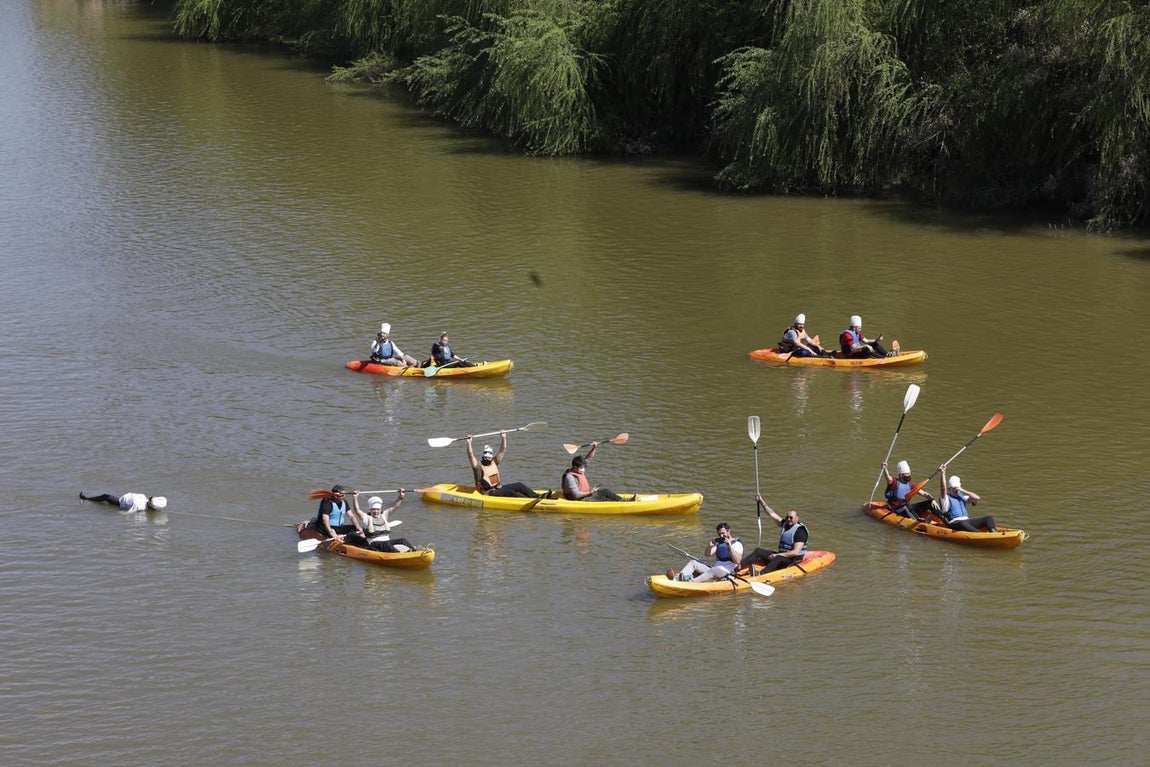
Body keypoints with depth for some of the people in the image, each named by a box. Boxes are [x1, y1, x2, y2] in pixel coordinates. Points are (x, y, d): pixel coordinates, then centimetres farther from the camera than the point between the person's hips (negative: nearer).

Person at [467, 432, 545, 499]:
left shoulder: (494, 462, 14)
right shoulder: (479, 466, -6)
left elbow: (502, 451, 12)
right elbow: (471, 455, -21)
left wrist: (503, 438, 2)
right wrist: (469, 442, -30)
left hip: (499, 489, 8)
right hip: (489, 493, -8)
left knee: (519, 485, -4)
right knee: (509, 492, -29)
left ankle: (537, 496, -13)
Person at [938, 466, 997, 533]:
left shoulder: (962, 497, 21)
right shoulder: (946, 498, 5)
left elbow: (977, 498, 9)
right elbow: (944, 488, -14)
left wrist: (963, 491, 3)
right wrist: (943, 473, -23)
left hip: (966, 521, 7)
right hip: (954, 524, -7)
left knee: (989, 519, -7)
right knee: (962, 524, -43)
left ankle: (993, 532, -35)